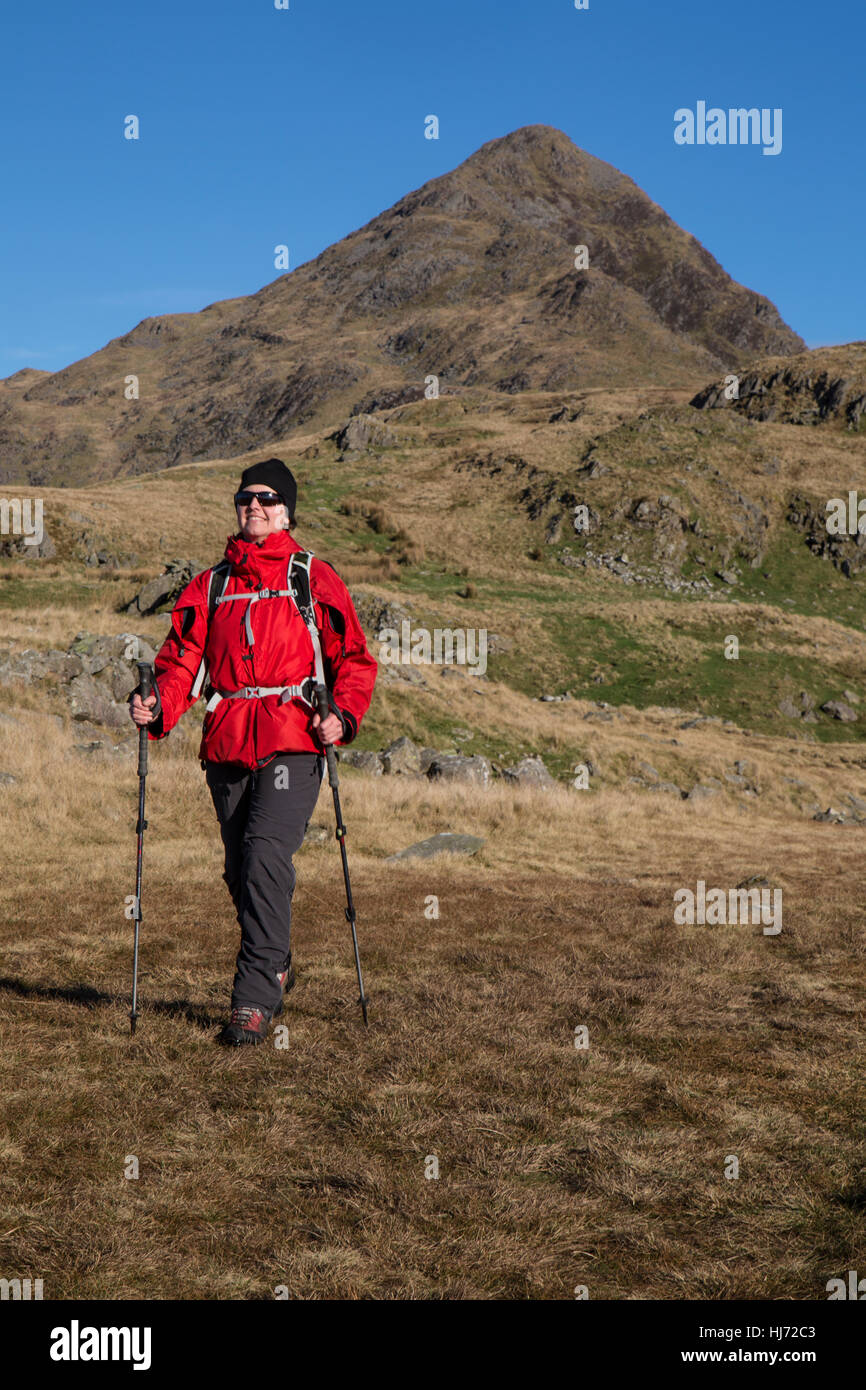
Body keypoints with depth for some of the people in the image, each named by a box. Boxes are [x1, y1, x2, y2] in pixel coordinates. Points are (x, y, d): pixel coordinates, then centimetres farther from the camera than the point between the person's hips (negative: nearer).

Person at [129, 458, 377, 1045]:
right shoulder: (210, 585, 17)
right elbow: (183, 661, 11)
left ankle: (254, 1000, -17)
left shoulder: (315, 578, 7)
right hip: (227, 746, 4)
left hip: (293, 743, -4)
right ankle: (277, 967, 34)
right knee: (241, 871, 10)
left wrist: (343, 716, -12)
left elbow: (354, 658, 6)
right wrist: (158, 705, -10)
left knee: (266, 856, -19)